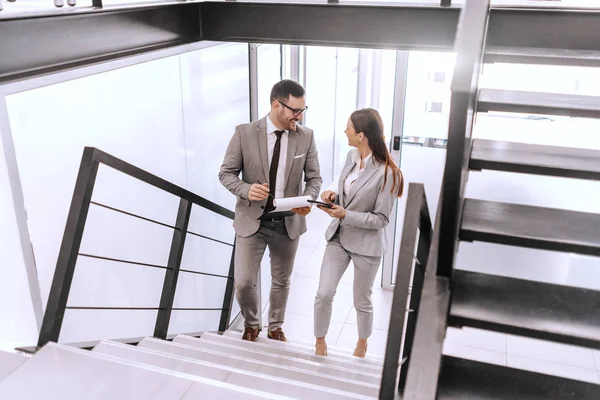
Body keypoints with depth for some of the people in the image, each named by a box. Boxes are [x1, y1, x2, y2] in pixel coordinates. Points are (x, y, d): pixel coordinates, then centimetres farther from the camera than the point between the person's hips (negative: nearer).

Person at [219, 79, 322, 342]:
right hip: (252, 220, -2)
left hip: (289, 222, 2)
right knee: (243, 282, 2)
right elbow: (226, 173, -5)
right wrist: (246, 189, -25)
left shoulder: (306, 136, -6)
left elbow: (314, 178, 1)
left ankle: (275, 327, 42)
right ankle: (251, 325, 33)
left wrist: (307, 200, -20)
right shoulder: (244, 133, -12)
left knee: (281, 281, 17)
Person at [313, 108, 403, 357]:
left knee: (361, 302, 15)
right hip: (338, 236, 5)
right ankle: (320, 343, 27)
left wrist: (345, 215, -26)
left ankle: (362, 346, 42)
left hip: (366, 244, -5)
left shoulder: (387, 173, -23)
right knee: (323, 294, 3)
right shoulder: (352, 157, -3)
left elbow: (381, 219, -18)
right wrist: (333, 197, -10)